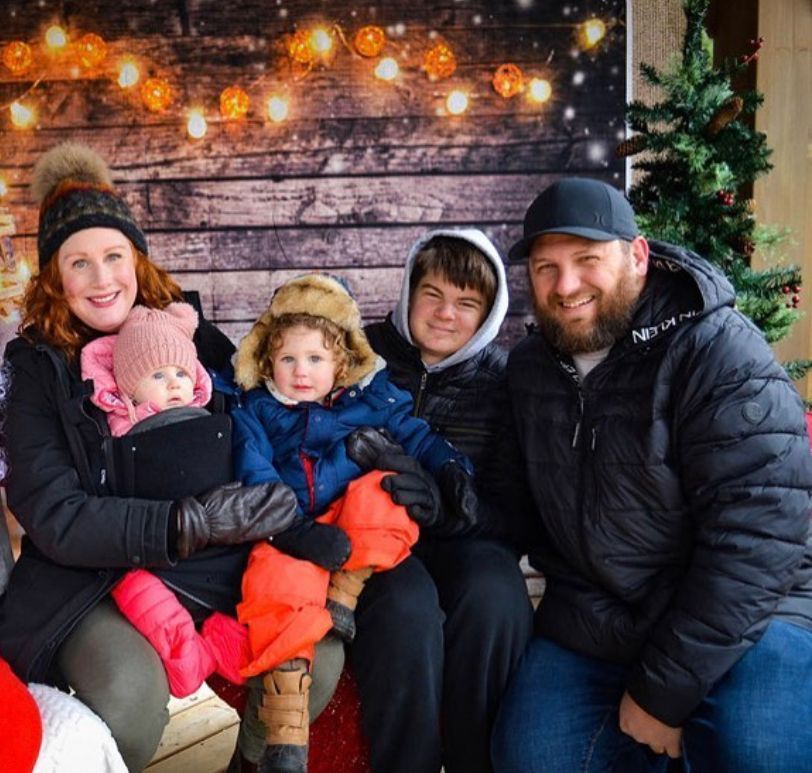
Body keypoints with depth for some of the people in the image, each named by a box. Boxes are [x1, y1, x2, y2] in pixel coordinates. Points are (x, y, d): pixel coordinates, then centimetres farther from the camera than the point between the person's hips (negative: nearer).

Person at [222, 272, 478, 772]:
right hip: (291, 536, -1)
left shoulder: (370, 398, 13)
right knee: (277, 590, -34)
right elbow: (256, 477, -4)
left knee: (381, 490, -30)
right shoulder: (255, 412, 9)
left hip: (361, 535, 1)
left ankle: (345, 594, -28)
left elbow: (413, 432, 13)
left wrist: (450, 464, -10)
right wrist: (294, 530, -21)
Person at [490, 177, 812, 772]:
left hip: (742, 610, -5)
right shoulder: (530, 369, 4)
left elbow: (759, 535, -24)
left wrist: (663, 689, -21)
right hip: (592, 620, 6)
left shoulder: (720, 354, -18)